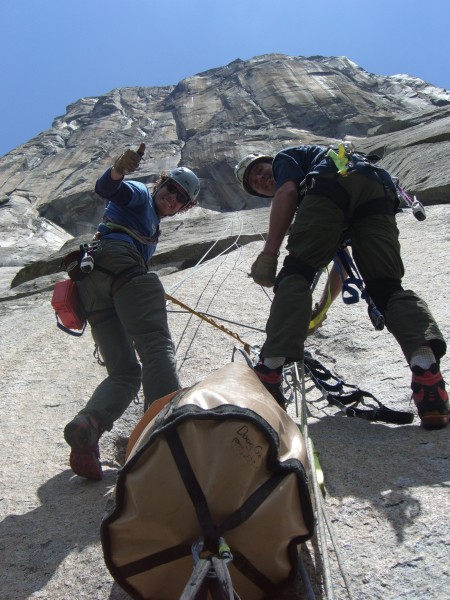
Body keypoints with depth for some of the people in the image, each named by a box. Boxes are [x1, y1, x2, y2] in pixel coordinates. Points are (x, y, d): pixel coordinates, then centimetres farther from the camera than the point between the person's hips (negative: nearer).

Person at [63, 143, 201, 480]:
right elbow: (106, 188, -4)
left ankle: (87, 425, -25)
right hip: (116, 260, -8)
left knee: (124, 372, 1)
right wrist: (118, 171, -24)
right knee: (157, 346, -24)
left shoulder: (153, 227, 41)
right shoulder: (139, 194, 18)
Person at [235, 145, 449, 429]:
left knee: (295, 274, -6)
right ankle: (425, 364, -26)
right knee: (388, 287, 0)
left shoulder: (285, 156, 31)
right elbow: (339, 256, 43)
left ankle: (270, 371, -20)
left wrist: (268, 253, -1)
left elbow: (287, 193, 4)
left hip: (332, 181, -6)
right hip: (381, 193, 6)